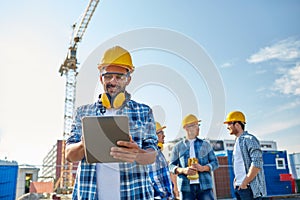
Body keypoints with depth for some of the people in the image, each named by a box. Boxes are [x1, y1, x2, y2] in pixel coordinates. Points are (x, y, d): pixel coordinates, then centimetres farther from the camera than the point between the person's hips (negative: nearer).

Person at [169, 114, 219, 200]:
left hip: (204, 186, 1)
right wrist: (183, 170, -12)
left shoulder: (205, 144, 10)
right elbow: (171, 166, 8)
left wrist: (203, 168, -10)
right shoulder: (178, 147, 7)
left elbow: (215, 162, 10)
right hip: (186, 187, 0)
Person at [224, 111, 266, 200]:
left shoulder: (249, 139, -9)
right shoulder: (237, 142, 18)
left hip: (249, 188, -9)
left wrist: (244, 183, -17)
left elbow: (257, 163, -18)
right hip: (239, 188, 9)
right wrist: (236, 179, 10)